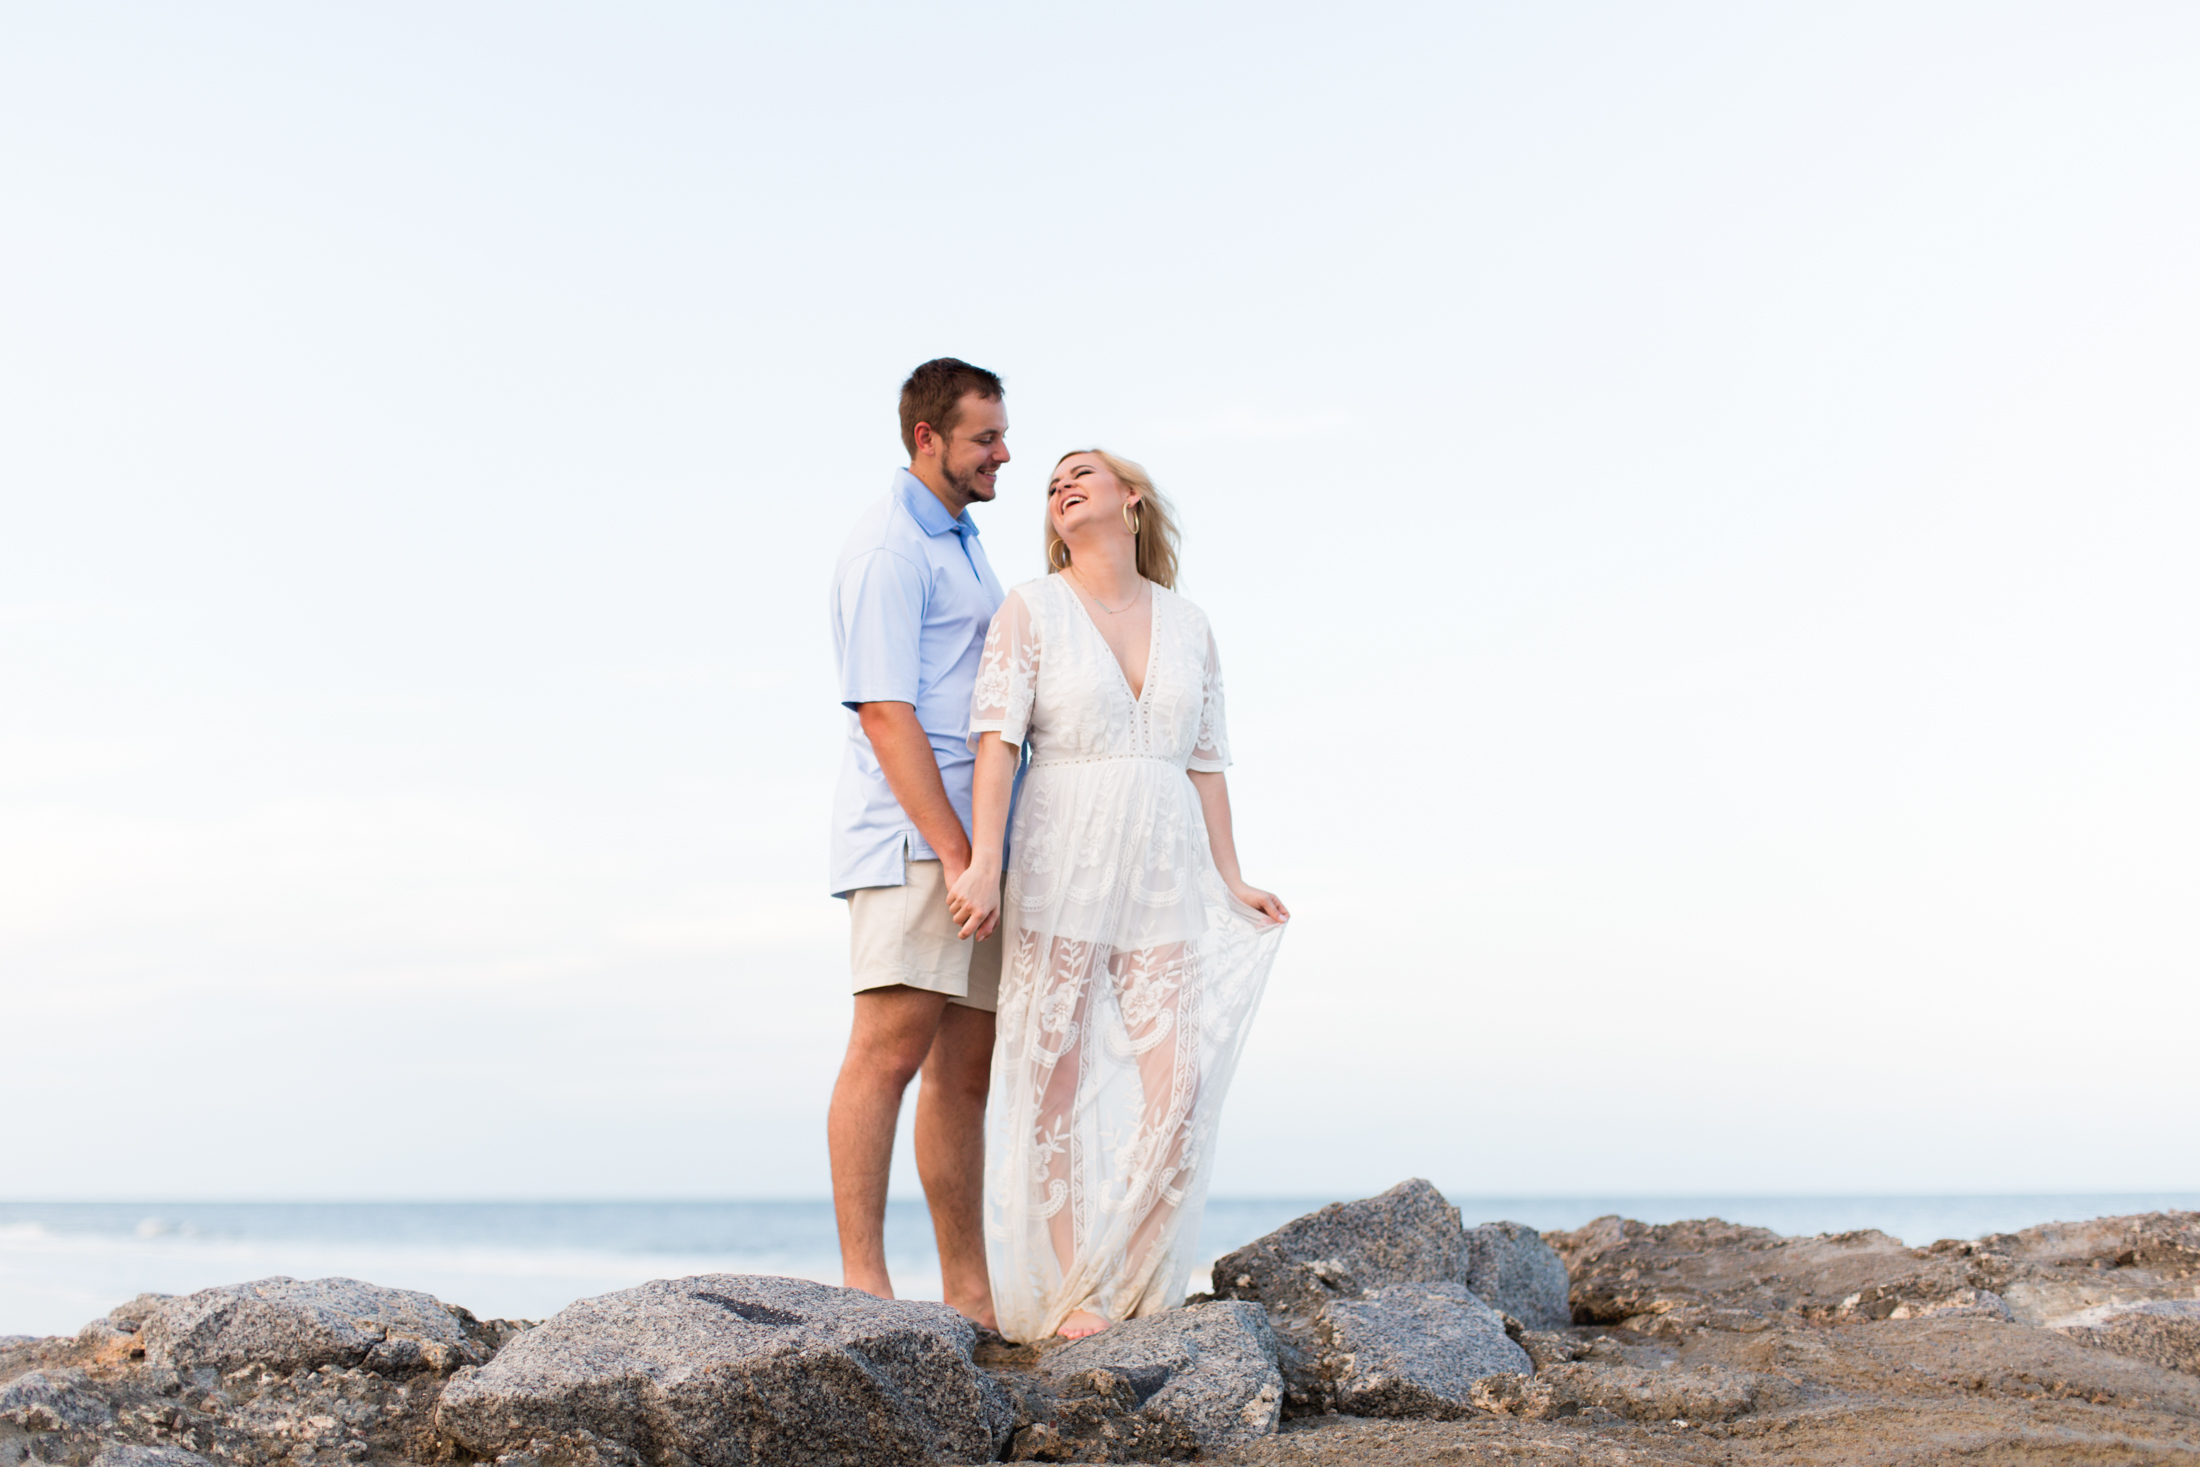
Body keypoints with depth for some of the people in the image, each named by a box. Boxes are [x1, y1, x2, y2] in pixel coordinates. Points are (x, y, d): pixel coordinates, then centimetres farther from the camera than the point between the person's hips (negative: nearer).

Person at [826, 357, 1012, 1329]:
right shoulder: (889, 548, -8)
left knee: (968, 1067, 8)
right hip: (914, 836, -9)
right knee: (891, 1048, -13)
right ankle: (861, 1279, -12)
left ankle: (968, 1292, 11)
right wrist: (954, 853, -21)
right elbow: (885, 713, -16)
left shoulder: (960, 543, 23)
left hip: (970, 838, 10)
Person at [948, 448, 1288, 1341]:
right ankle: (1064, 1291, 5)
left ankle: (1143, 1292, 6)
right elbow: (996, 740, -8)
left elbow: (1204, 763, 16)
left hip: (1163, 876, 3)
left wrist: (1230, 881, 14)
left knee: (1178, 1083, -5)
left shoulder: (1188, 625, 13)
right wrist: (984, 860, -19)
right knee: (1055, 1081, -2)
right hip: (1061, 867, -3)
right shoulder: (1031, 610, 1)